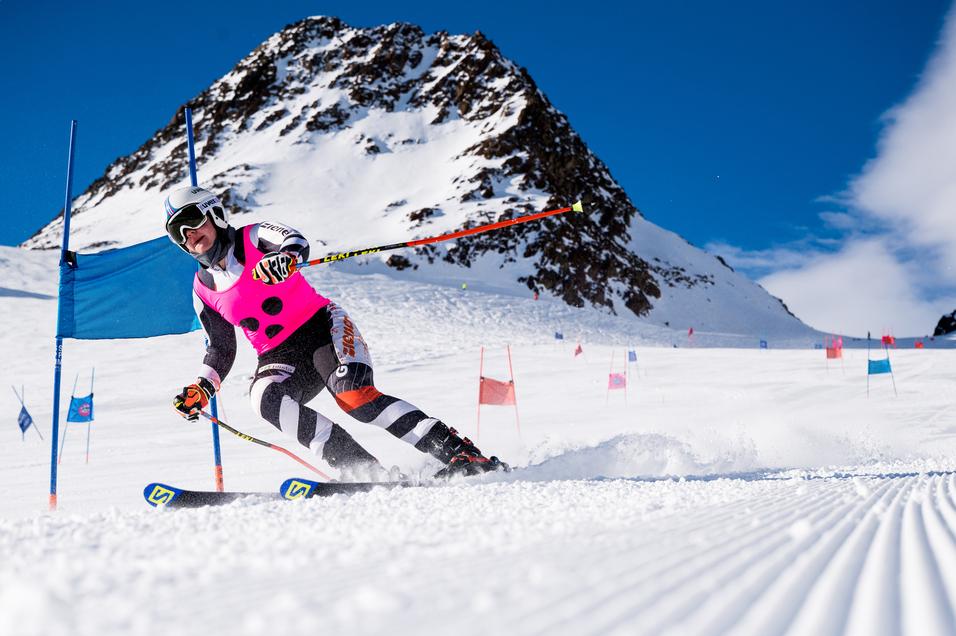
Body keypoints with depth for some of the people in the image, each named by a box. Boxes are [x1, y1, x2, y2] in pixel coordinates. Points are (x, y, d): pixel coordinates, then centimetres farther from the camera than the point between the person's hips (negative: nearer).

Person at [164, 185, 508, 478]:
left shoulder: (253, 238, -2)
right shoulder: (203, 289, 10)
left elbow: (296, 242, -24)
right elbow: (221, 349, 19)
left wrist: (285, 257, -48)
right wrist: (202, 388, 2)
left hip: (321, 327, -4)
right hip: (279, 358, 4)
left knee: (355, 396, -29)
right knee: (266, 398, -29)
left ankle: (463, 453, -25)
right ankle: (368, 473, -33)